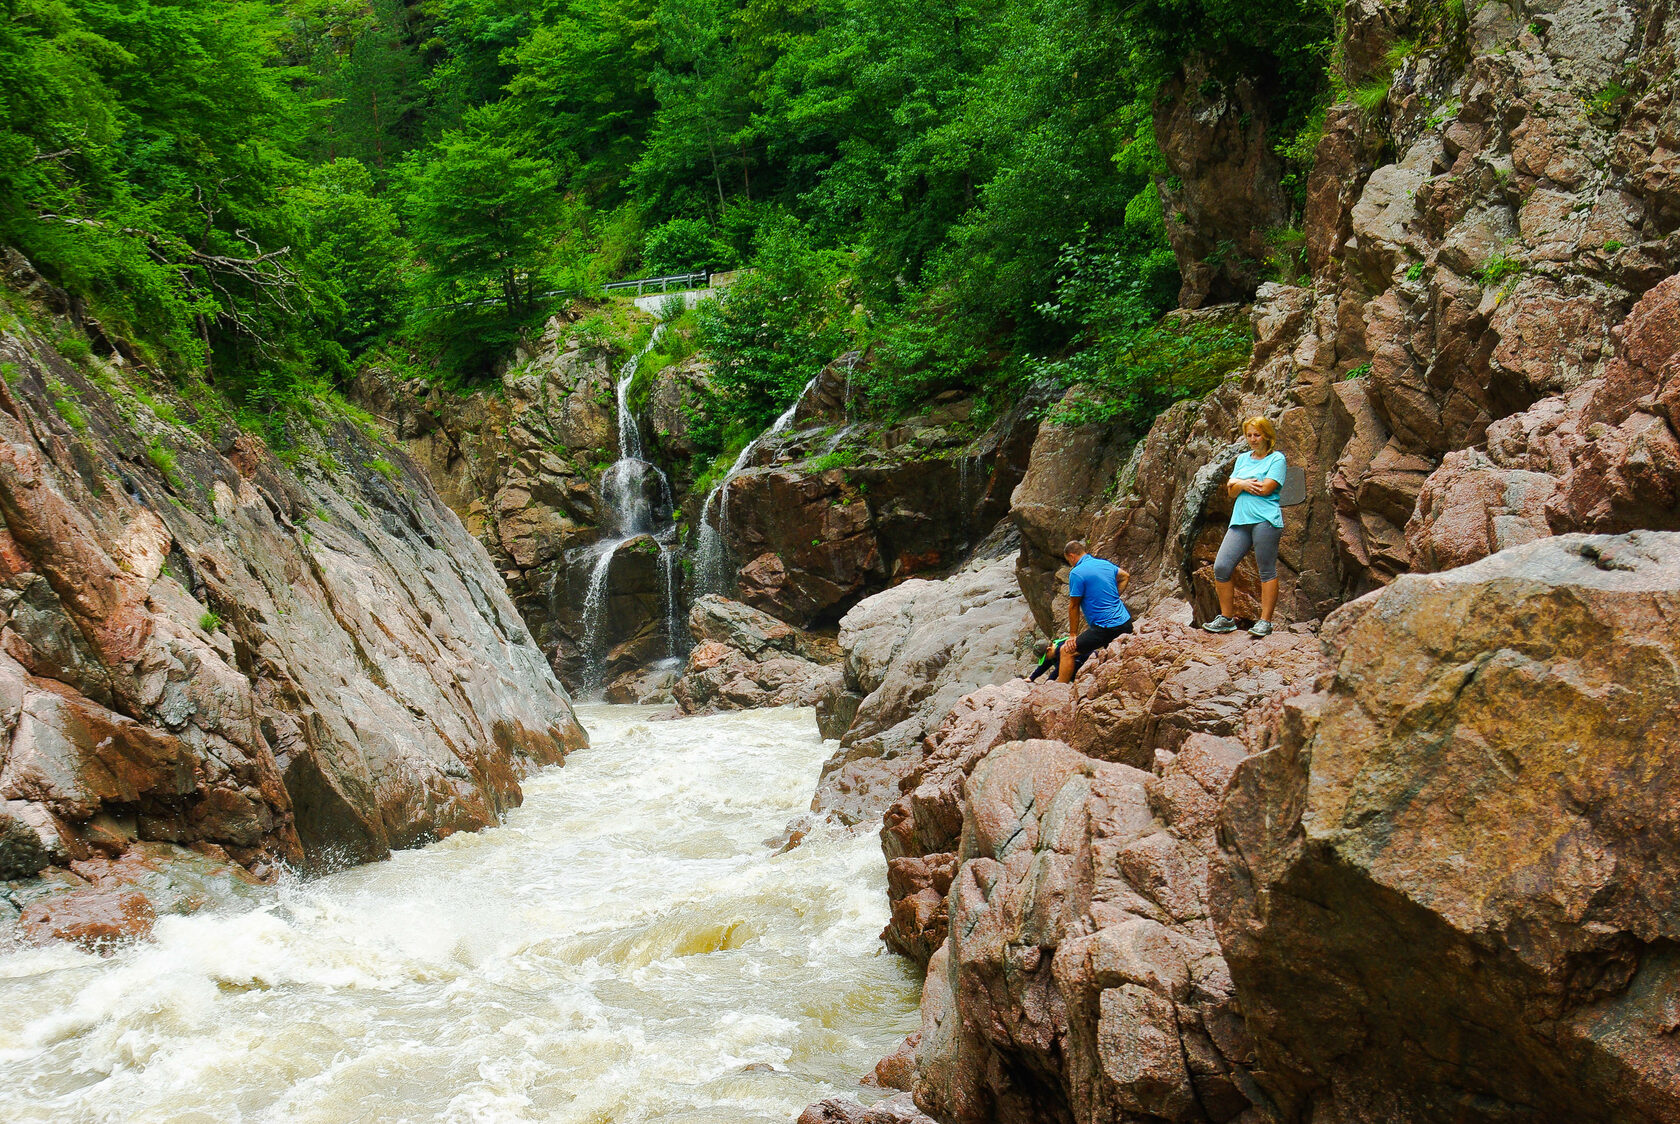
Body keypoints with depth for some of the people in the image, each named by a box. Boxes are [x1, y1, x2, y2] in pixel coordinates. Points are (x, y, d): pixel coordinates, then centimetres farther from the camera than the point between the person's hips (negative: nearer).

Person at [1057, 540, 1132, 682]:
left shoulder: (1076, 573, -12)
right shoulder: (1105, 563, 11)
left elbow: (1074, 606, -7)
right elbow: (1125, 576, 30)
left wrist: (1073, 635, 1)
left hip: (1106, 629, -8)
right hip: (1126, 623, 8)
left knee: (1067, 651, -5)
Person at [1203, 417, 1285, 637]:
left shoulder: (1276, 459, 3)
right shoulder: (1242, 458, 22)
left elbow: (1266, 488, -11)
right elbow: (1231, 492, 17)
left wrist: (1239, 483, 2)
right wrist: (1243, 484, -4)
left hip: (1265, 519, -6)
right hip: (1240, 520, 6)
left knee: (1267, 571, -3)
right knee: (1221, 567, -3)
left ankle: (1265, 621, 1)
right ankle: (1226, 619, 6)